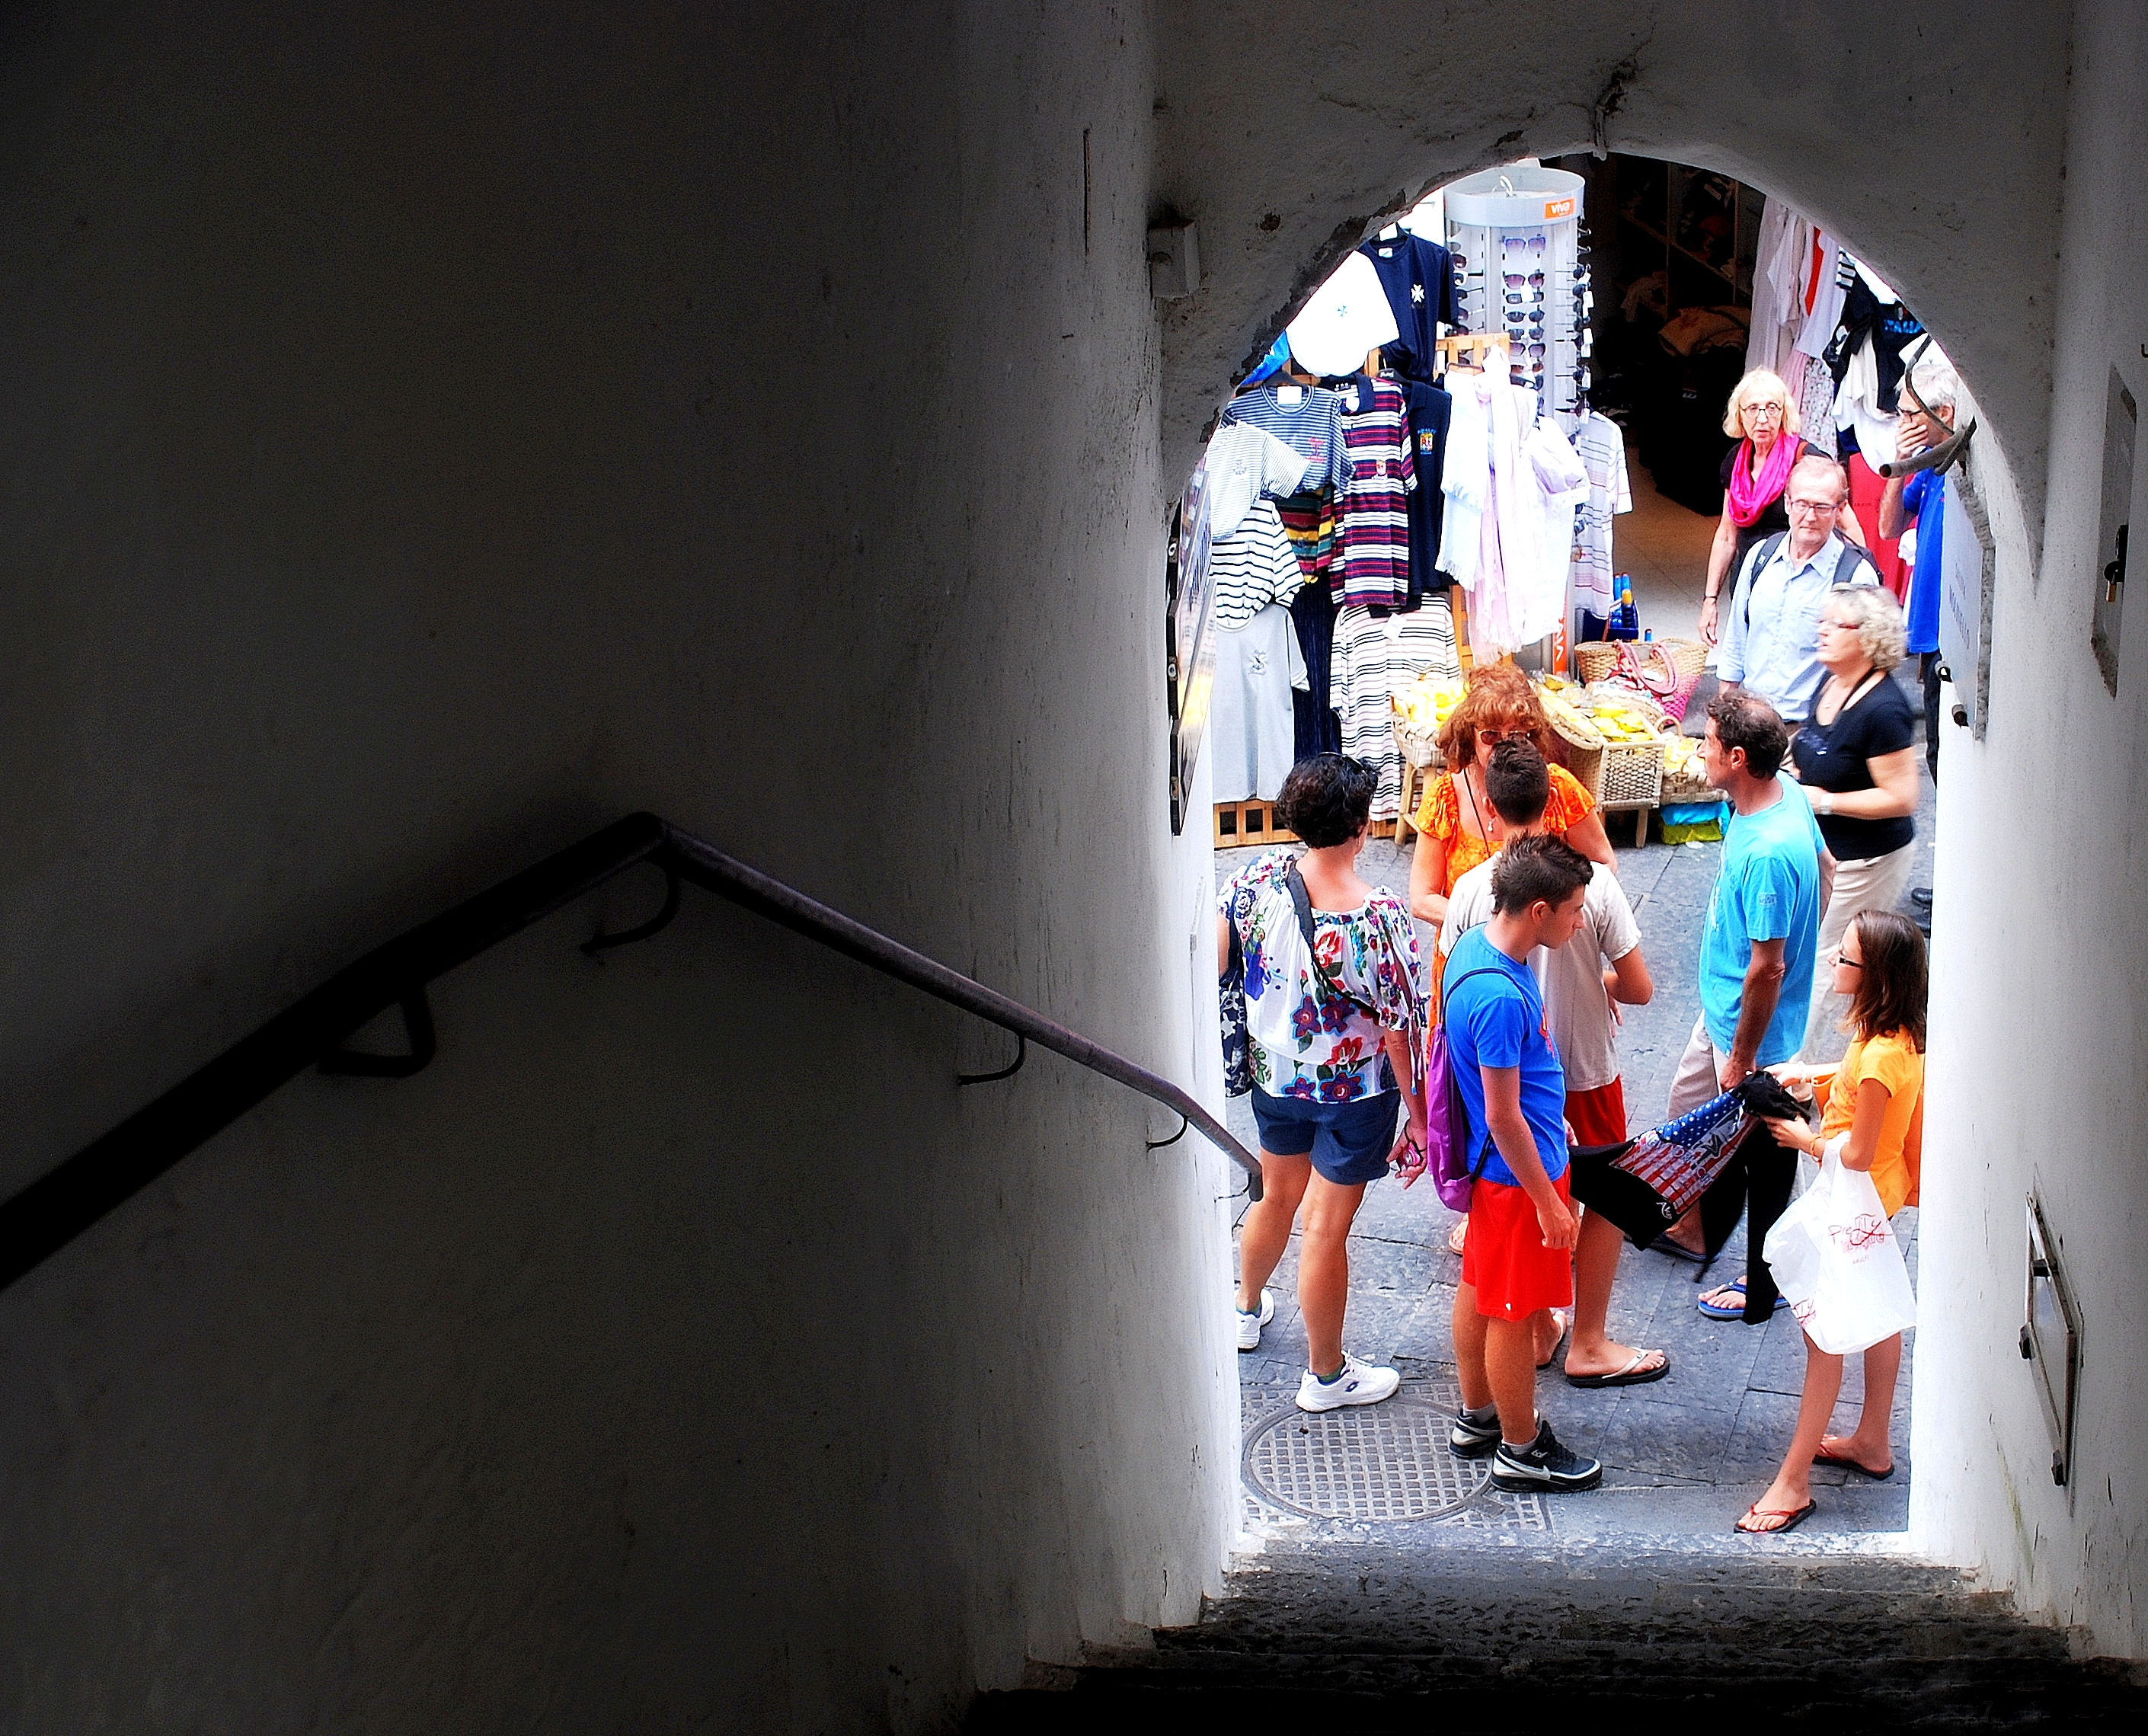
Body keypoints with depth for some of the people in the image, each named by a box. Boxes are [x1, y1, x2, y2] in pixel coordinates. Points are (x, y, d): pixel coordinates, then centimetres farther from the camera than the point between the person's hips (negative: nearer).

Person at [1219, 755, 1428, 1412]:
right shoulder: (1381, 919, -29)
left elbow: (1212, 963, -4)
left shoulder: (1260, 878, -16)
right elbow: (1402, 1030, -21)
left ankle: (1248, 1309, 53)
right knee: (1326, 1229, 9)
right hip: (1353, 1093, -5)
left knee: (1276, 1197, 29)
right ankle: (1326, 1375, 27)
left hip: (1273, 1076, 5)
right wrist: (1419, 1119, -8)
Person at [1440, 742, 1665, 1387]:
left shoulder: (1470, 890, -15)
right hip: (1585, 1072, -2)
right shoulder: (1592, 881, -19)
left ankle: (1537, 1331, 32)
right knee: (1603, 1202, 17)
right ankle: (1589, 1345, 24)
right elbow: (1639, 989, -14)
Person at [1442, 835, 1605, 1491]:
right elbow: (1503, 1118, -27)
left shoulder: (1478, 944, -4)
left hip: (1492, 1162, 10)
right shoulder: (1500, 998, -33)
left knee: (1479, 1289, 22)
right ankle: (1521, 1450, 24)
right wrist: (1548, 1202, -18)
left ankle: (1476, 1418, 39)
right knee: (1515, 1312, 7)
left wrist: (1551, 1116, 23)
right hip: (1518, 1171, -10)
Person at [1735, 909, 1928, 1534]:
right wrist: (1811, 1078, 4)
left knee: (1824, 1336, -2)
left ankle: (1793, 1482, 5)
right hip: (1881, 1197, 10)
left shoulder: (1882, 1056, -33)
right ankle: (1872, 1443, 39)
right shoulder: (1901, 1037, -4)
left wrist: (1807, 1139, -10)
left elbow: (1857, 1153, -27)